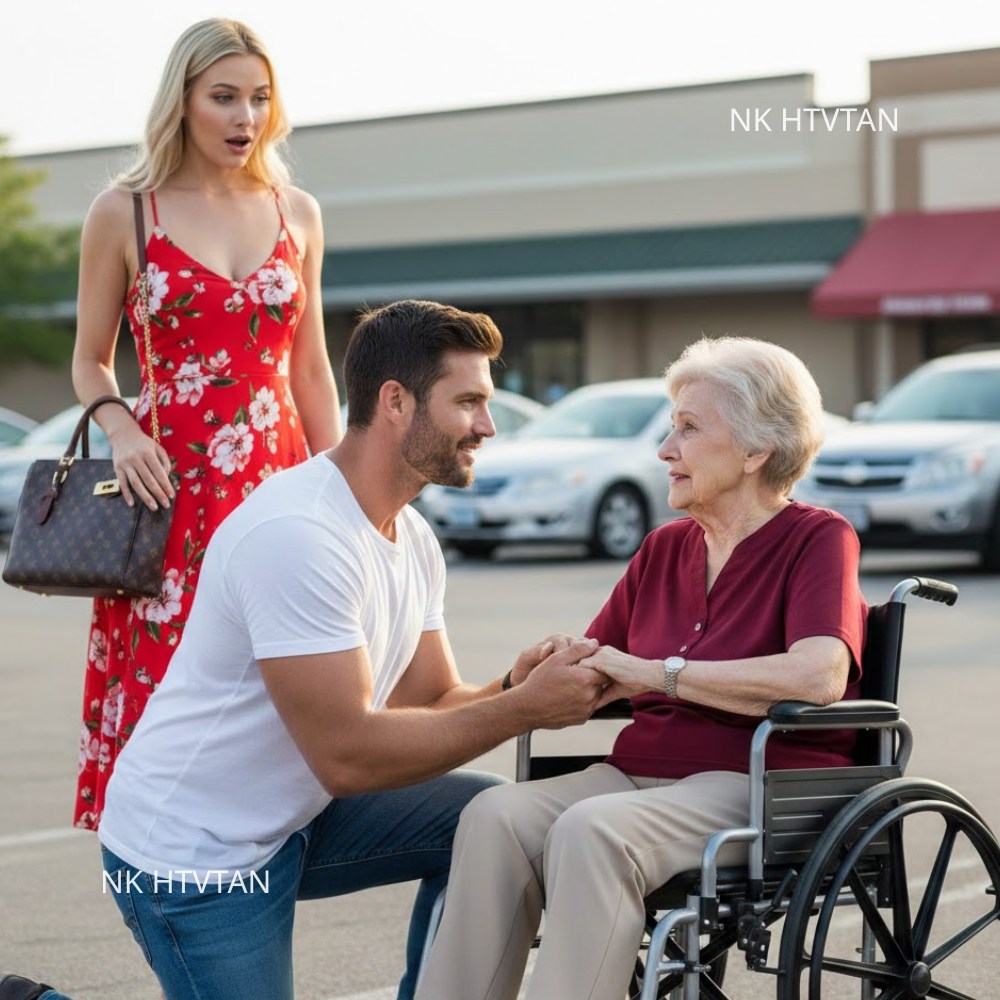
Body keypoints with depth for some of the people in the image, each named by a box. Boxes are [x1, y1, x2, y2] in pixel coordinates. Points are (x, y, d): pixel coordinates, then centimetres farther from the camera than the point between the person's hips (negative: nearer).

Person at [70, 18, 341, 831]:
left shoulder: (297, 215, 11)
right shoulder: (124, 213, 3)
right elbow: (91, 361, 9)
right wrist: (119, 430, -11)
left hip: (278, 486, 2)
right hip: (170, 488, -2)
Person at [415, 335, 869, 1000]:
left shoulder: (818, 539, -1)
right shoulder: (665, 549, 20)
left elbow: (820, 677, -20)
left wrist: (657, 673, -16)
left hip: (758, 781, -6)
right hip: (639, 771, 6)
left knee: (591, 831, -34)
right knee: (496, 816, -24)